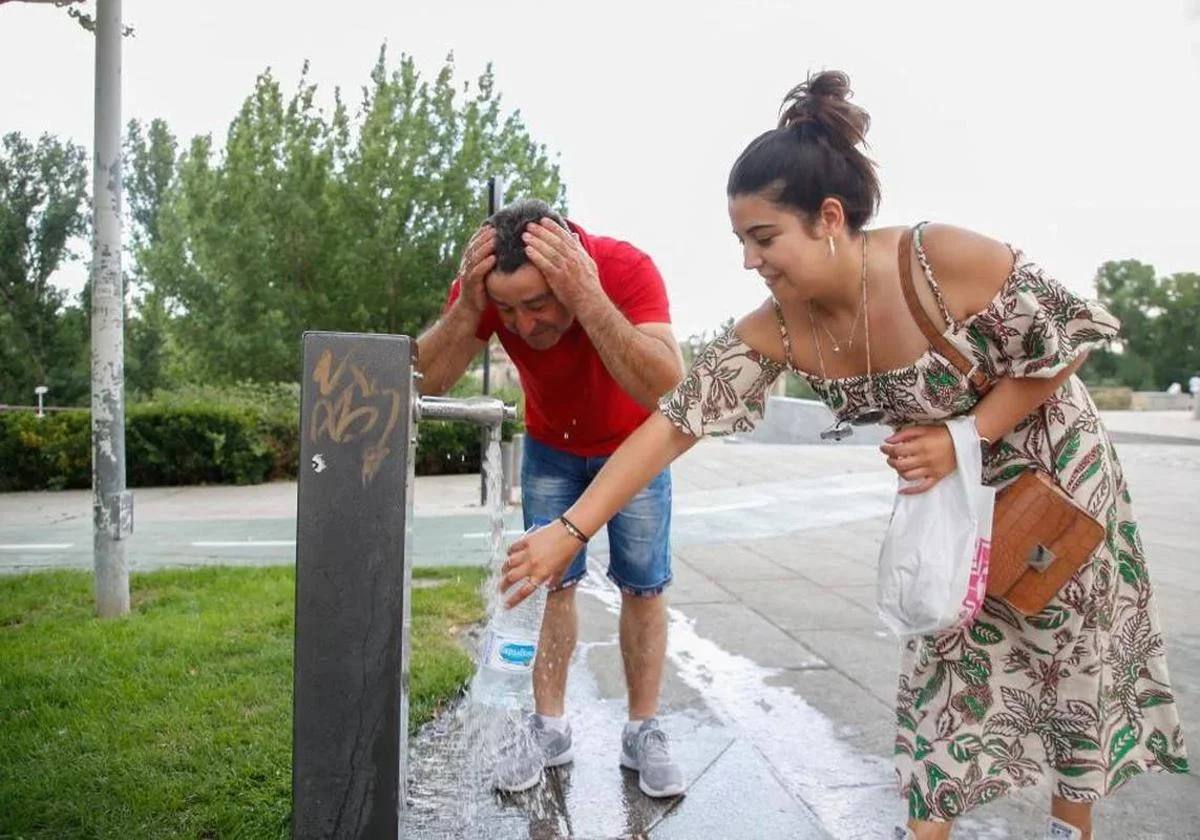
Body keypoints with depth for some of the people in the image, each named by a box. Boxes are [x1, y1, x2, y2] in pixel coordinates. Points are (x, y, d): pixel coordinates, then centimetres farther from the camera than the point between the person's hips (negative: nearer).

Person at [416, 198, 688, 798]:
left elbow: (667, 388, -48)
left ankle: (643, 734, 13)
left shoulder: (625, 269, -36)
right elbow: (427, 381, -30)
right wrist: (467, 306, -45)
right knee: (551, 582, 1)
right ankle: (549, 729, 13)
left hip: (632, 444, -2)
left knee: (643, 586, 0)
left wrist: (589, 298, -56)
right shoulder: (484, 283, -26)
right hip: (550, 445, 2)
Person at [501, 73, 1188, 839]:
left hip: (1051, 467, -3)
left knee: (1075, 655, 11)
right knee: (945, 659, 9)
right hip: (949, 491, 3)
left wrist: (965, 438, -28)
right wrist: (570, 529, -31)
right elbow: (672, 425, -26)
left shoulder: (947, 261, -36)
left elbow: (1070, 339, -21)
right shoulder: (775, 332, -23)